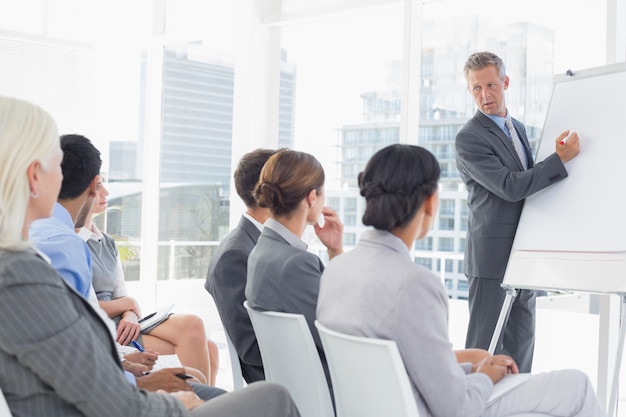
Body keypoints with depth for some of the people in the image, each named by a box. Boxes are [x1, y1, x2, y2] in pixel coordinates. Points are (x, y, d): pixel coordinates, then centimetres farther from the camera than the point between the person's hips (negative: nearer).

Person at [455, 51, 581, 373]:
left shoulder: (518, 127, 14)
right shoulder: (469, 138, -13)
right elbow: (510, 187, -20)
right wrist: (561, 158, -16)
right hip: (492, 256, -8)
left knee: (521, 342, 14)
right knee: (485, 346, -3)